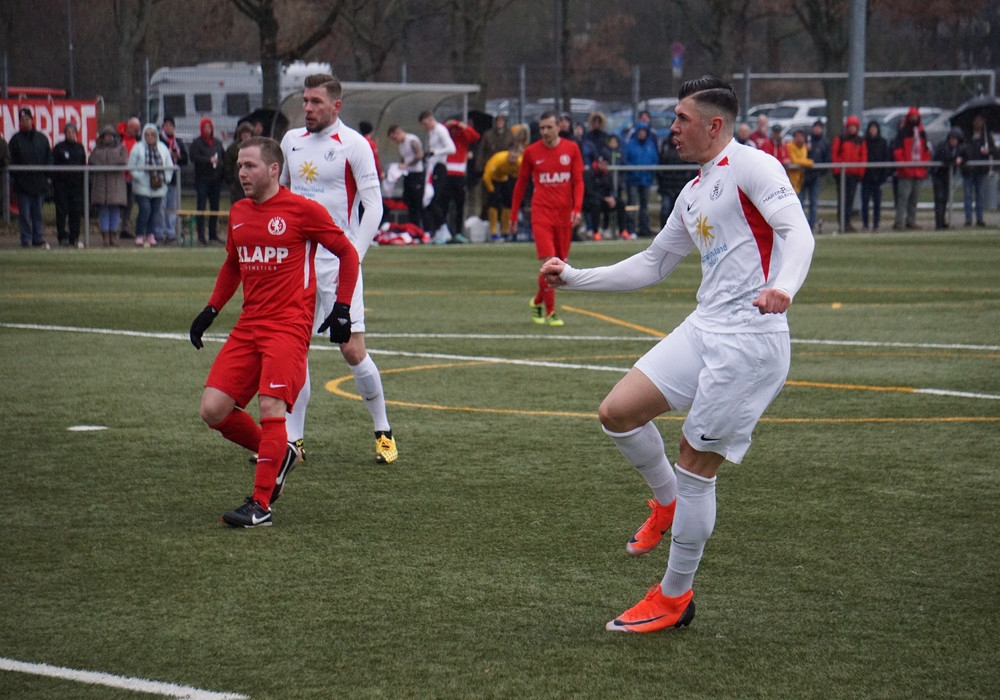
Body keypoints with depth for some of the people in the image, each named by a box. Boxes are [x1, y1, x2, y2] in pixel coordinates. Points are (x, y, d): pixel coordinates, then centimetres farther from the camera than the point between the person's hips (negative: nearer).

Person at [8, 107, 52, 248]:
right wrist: (14, 178, -7)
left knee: (37, 212, 6)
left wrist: (47, 176, 3)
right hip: (23, 182, -2)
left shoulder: (41, 138, 10)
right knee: (24, 213, -2)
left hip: (39, 182, 2)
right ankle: (26, 240, 3)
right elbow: (11, 161, 1)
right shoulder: (16, 140, 3)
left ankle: (38, 239, 10)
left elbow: (48, 158, 13)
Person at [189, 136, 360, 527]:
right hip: (248, 327, 7)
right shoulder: (238, 213, 13)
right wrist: (211, 309, 18)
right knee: (213, 411, -3)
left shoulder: (303, 210, -6)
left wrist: (342, 307, -5)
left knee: (270, 408, -18)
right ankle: (279, 456, 20)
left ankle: (260, 505, -11)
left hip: (289, 326, -7)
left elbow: (347, 254, 2)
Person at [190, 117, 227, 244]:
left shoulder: (218, 143, 14)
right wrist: (209, 160, -20)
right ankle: (201, 236, -3)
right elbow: (193, 157, -13)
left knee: (215, 208, 7)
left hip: (216, 180, 4)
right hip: (202, 180, -4)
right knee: (201, 207, -5)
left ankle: (213, 236, 13)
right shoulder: (196, 143, 0)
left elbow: (223, 158, 14)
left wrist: (223, 174, 1)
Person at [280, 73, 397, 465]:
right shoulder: (292, 141, 11)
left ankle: (383, 432, 11)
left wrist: (353, 256, -16)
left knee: (352, 350, -6)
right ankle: (292, 440, 8)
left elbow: (374, 206, -8)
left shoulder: (353, 144, -7)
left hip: (337, 263, -5)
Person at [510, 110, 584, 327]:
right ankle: (550, 312, -7)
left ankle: (538, 301, 29)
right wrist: (513, 214, 11)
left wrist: (577, 208, -11)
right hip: (542, 211, -2)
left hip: (564, 213, 3)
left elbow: (578, 181, 4)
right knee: (549, 261, -14)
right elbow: (521, 183, 10)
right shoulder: (531, 152, 1)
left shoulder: (571, 149, 4)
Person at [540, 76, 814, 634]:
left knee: (696, 464, -4)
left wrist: (782, 285, -39)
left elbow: (798, 232, -19)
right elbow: (652, 266, 29)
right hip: (704, 328, 8)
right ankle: (669, 504, 22)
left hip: (750, 337, -8)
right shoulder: (693, 195, 20)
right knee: (618, 411, -4)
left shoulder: (752, 166, -7)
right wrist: (575, 278, 26)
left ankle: (675, 598, 9)